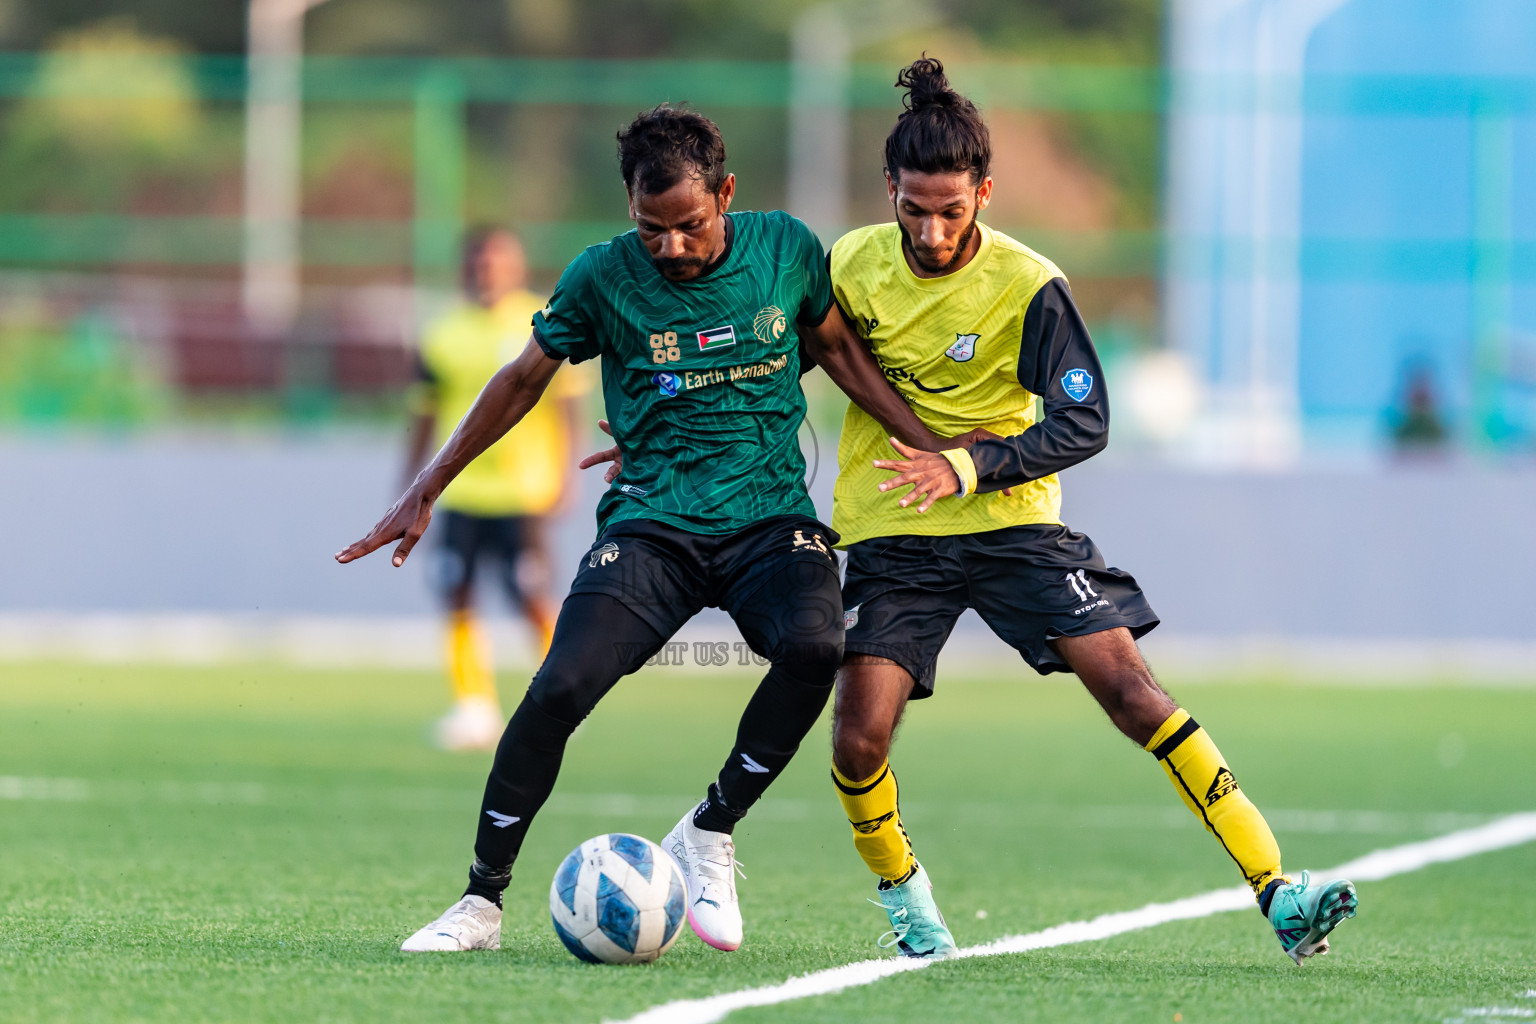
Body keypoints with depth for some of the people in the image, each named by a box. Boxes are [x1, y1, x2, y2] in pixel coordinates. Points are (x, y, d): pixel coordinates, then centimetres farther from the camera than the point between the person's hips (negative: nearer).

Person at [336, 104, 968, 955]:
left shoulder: (784, 249, -1)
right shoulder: (603, 277, -4)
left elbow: (839, 351, 17)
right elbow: (523, 380, 11)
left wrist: (938, 451, 13)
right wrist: (424, 493, 14)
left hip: (770, 514, 1)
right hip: (650, 524, -1)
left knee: (815, 645, -31)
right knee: (559, 688, -22)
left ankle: (709, 837, -9)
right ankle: (482, 899, -4)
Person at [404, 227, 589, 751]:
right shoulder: (444, 336, 8)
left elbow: (567, 407, 0)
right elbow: (425, 417, 15)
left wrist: (562, 474, -8)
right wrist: (409, 486, 14)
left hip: (522, 493, -3)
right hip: (460, 495, 3)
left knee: (534, 601, -4)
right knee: (457, 599, -2)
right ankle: (474, 706, 6)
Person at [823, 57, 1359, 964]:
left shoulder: (1028, 287, -13)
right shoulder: (853, 263, -4)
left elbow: (1084, 424, -10)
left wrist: (969, 468, -22)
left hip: (1014, 520, -2)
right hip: (891, 538, 2)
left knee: (1128, 685, -13)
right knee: (858, 740, -14)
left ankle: (1277, 892, -13)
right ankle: (903, 896, 18)